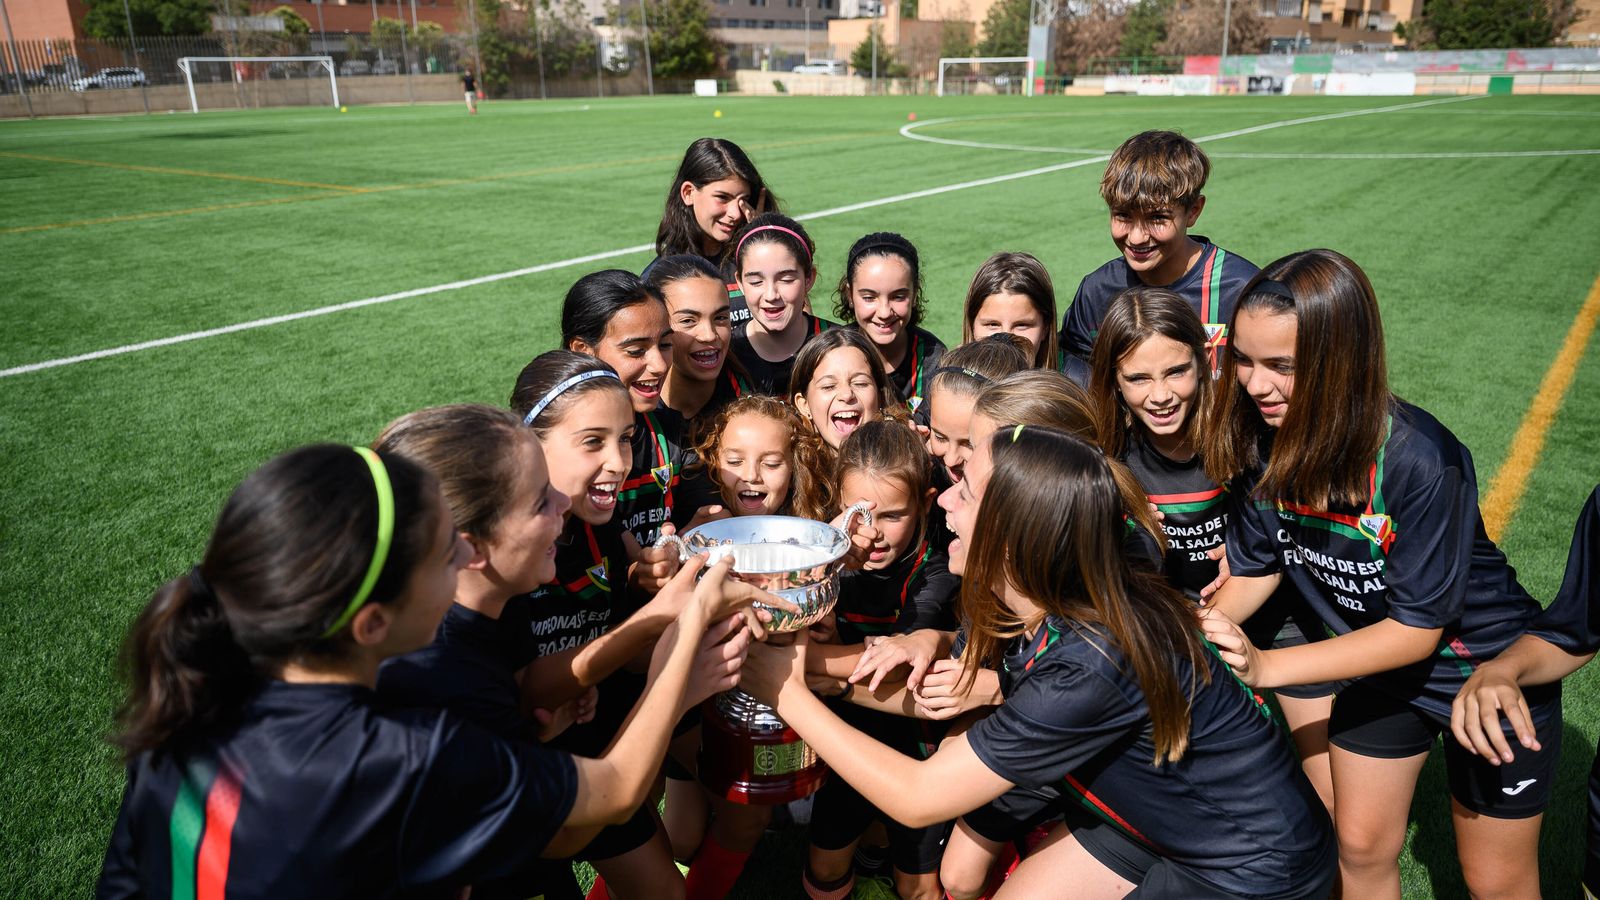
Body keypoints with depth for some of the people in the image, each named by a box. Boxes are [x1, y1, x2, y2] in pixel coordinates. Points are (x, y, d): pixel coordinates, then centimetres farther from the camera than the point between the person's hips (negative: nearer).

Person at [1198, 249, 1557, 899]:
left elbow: (1418, 628, -28)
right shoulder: (1262, 437, -20)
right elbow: (1256, 566, -6)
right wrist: (1199, 630, -24)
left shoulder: (1420, 460, -36)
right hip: (1378, 667, 4)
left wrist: (1264, 666, -33)